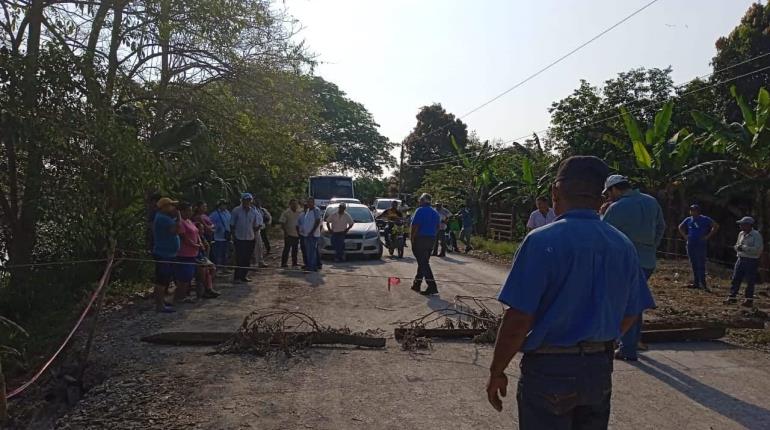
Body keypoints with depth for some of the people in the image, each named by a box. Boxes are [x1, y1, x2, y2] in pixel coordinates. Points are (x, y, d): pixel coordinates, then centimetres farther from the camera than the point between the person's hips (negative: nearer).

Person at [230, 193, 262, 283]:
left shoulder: (253, 212, 6)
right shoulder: (236, 211, -4)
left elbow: (256, 225, 16)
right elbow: (232, 225, 0)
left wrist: (255, 233, 7)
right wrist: (233, 235, -4)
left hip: (250, 238, 4)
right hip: (239, 238, -4)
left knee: (247, 259, 8)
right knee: (239, 258, -5)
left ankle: (243, 276, 18)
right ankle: (236, 277, 3)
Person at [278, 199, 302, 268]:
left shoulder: (300, 213, 8)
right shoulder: (286, 213, -6)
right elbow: (282, 223, -8)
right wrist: (285, 232, -15)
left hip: (297, 234, 5)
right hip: (289, 234, -5)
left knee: (295, 249, 12)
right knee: (287, 249, -6)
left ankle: (294, 263, 21)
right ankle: (283, 263, -1)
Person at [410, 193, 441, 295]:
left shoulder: (420, 211, -11)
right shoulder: (435, 212, 13)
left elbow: (415, 227, -17)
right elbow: (437, 228, 15)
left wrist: (412, 239, -10)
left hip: (420, 239, -8)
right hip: (431, 240, 8)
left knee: (423, 263, -7)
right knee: (423, 262, 16)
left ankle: (432, 287, -14)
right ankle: (416, 284, 25)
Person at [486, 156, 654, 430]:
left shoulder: (543, 241, -18)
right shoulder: (623, 246, 1)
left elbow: (519, 319, -20)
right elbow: (630, 315, 8)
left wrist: (497, 372, -8)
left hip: (549, 369, -5)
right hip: (600, 371, 6)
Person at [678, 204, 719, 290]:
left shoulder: (705, 219, -3)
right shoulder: (688, 220, 11)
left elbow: (716, 226, -5)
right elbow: (680, 227, 27)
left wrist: (708, 236, -9)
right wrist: (685, 236, 12)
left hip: (701, 245, -5)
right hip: (690, 245, 5)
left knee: (701, 265, -8)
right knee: (693, 264, 9)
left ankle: (702, 283, -6)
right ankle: (696, 283, 15)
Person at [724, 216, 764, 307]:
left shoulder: (756, 235, -11)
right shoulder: (741, 234, 10)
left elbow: (758, 249, -19)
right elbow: (737, 245, 22)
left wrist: (744, 248, -21)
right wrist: (738, 247, -2)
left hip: (752, 261, -7)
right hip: (741, 259, 7)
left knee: (750, 281, 2)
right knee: (735, 279, 6)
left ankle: (749, 300, 12)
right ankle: (732, 297, 13)